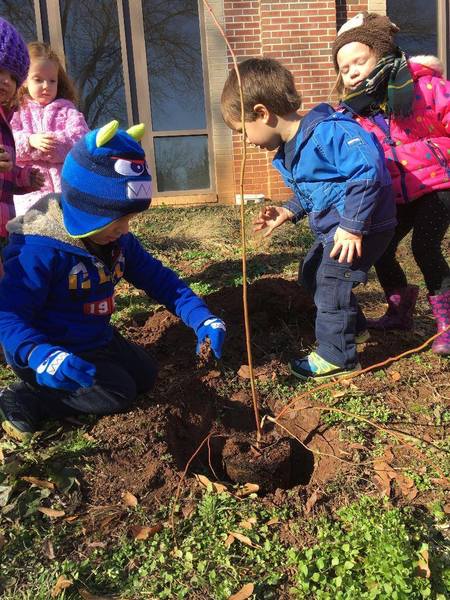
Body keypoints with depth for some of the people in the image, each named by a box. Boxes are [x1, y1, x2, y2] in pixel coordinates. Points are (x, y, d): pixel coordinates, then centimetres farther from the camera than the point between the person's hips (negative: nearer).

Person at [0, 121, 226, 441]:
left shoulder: (119, 240, -6)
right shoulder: (39, 250, -32)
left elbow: (159, 279, -4)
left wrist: (202, 318, -18)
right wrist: (42, 356, -55)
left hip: (97, 339, 8)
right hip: (51, 349, -8)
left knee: (145, 375, 14)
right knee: (118, 392, -15)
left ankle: (54, 392, 17)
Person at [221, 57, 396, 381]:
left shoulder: (326, 132, -25)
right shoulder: (290, 148, 8)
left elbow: (368, 171, -33)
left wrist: (352, 225, -32)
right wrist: (288, 212, 6)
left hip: (361, 227, -11)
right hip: (332, 227, 11)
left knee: (331, 283, -8)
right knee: (313, 272, 21)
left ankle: (337, 356, 9)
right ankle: (353, 327, 40)